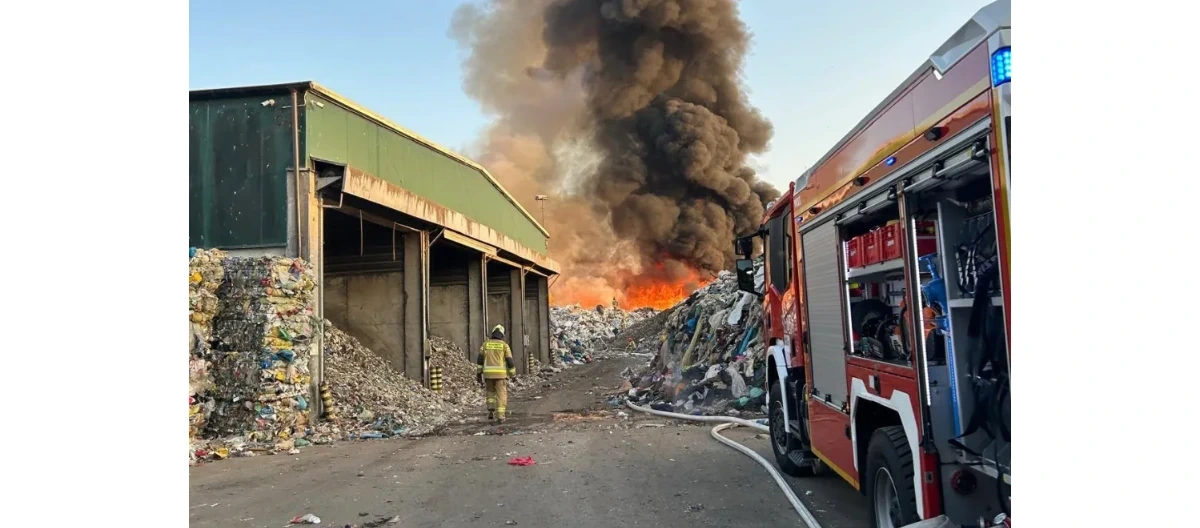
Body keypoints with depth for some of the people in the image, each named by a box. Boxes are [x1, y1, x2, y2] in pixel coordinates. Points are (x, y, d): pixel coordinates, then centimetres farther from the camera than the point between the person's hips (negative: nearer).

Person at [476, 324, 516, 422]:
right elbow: (510, 361, -2)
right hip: (501, 374, -2)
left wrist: (478, 373, 8)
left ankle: (491, 411, 11)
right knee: (501, 395, 4)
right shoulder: (504, 345, 0)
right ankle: (500, 416, -3)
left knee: (491, 392, 23)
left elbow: (480, 360, 4)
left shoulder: (485, 344, 7)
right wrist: (513, 374, 9)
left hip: (488, 373, 2)